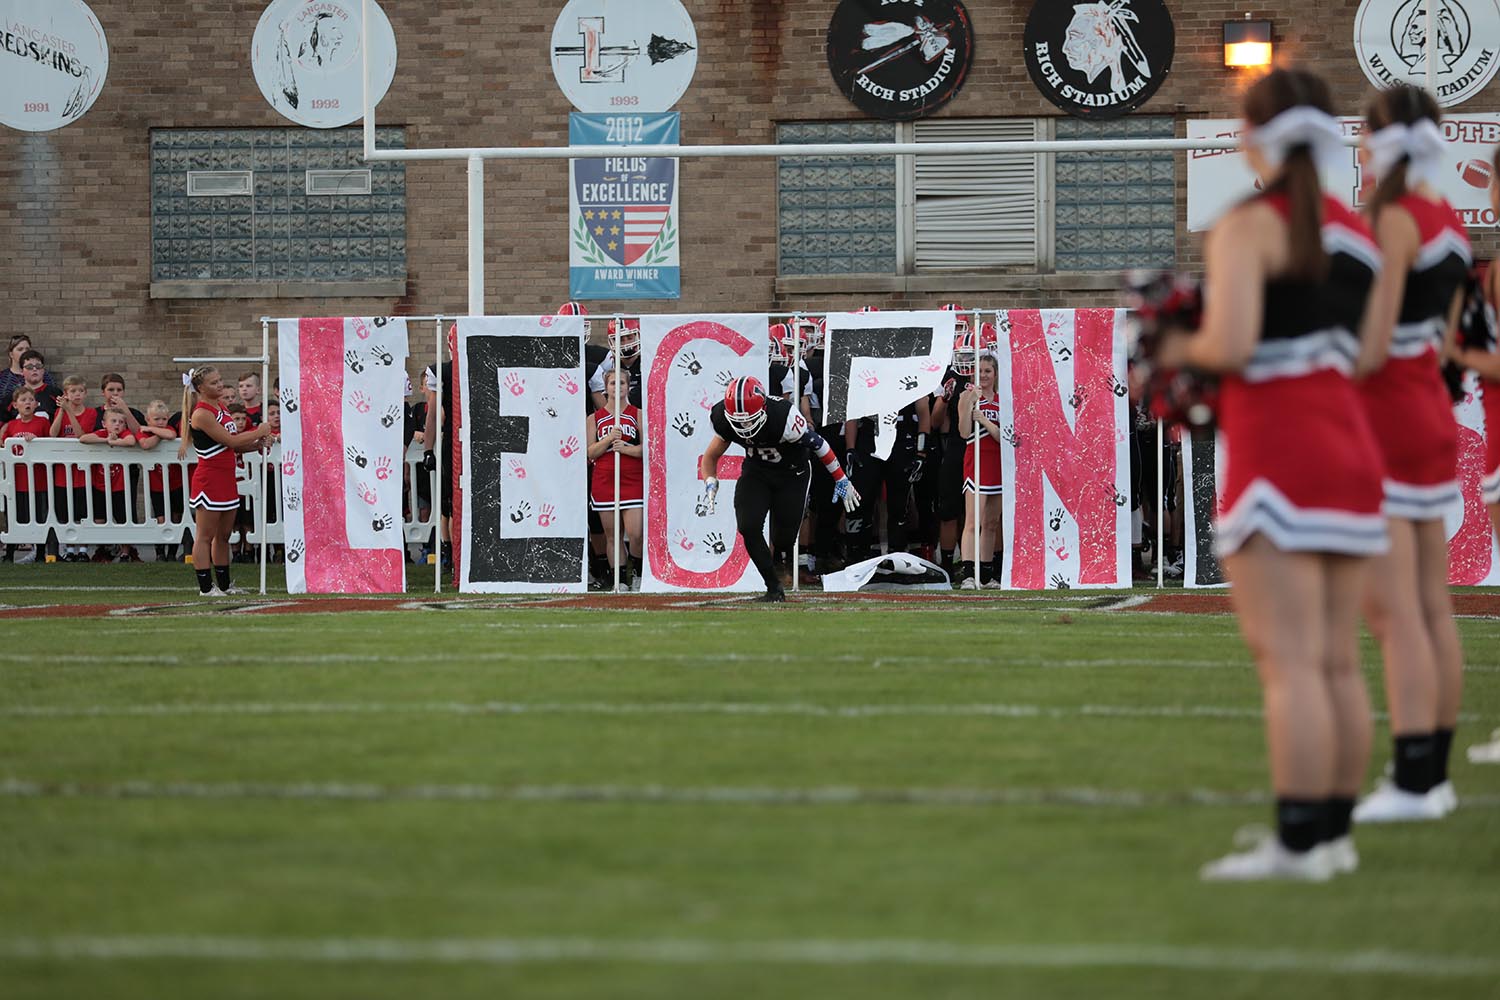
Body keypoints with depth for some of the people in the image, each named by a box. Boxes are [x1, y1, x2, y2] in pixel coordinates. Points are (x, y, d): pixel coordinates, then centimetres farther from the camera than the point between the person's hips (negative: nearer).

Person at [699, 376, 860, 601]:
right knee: (748, 527, -18)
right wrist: (710, 484, -23)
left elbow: (818, 444, -19)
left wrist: (842, 481, -9)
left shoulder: (783, 417, -34)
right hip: (755, 471, 3)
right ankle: (774, 587, -2)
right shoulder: (726, 422, -21)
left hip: (791, 473, -3)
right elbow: (711, 456, -3)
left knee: (783, 538, -4)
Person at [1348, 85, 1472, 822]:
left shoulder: (1393, 221, -16)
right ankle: (1432, 772, 15)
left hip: (1388, 420, -9)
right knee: (1432, 607, 11)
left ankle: (1412, 782, -12)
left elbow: (1372, 349, -20)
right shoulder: (1448, 223, 11)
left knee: (1392, 610, -9)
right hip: (1432, 413, 9)